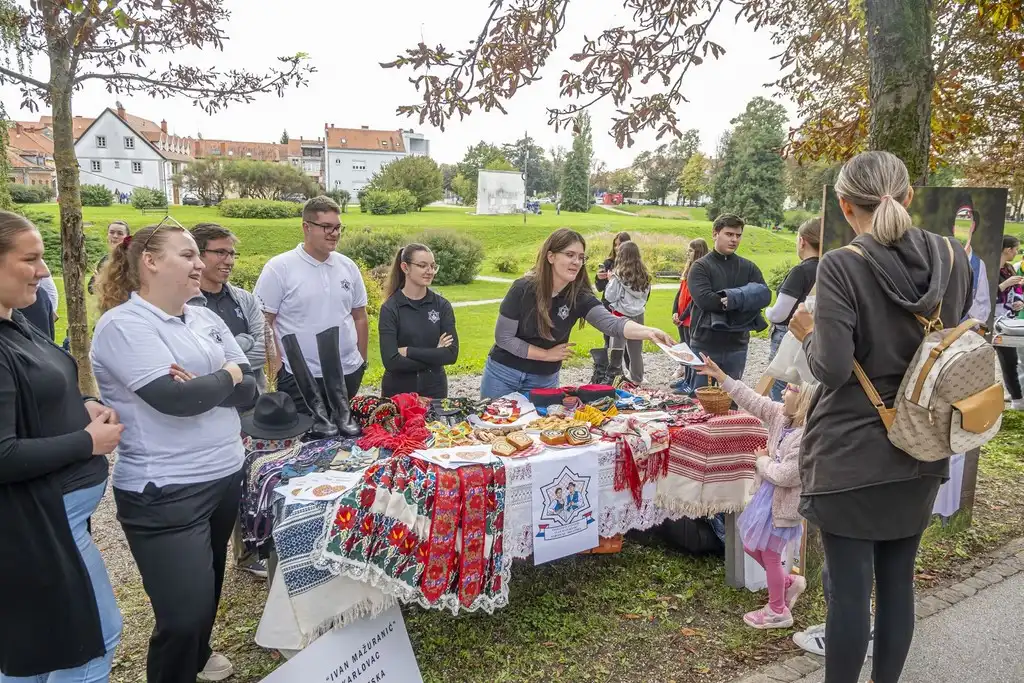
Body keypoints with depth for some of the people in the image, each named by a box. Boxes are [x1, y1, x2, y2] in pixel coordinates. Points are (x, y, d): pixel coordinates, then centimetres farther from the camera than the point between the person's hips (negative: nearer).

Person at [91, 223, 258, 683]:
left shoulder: (206, 318, 8)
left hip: (225, 476, 8)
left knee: (208, 587, 25)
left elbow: (250, 391, 3)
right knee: (184, 612, -2)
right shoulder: (122, 324, -14)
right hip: (166, 493, -7)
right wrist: (226, 376, -9)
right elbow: (175, 399, -26)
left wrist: (205, 384, -16)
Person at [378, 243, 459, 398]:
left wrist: (408, 351, -16)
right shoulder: (390, 308, -10)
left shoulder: (442, 305, -2)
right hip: (398, 392, -2)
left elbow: (451, 354, -11)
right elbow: (391, 361, -18)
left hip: (435, 390, 2)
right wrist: (435, 355, -15)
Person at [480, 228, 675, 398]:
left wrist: (648, 332, -48)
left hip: (544, 380, 2)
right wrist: (547, 354, -16)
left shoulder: (580, 297, -13)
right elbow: (503, 338, -15)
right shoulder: (523, 289, -20)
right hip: (504, 374, -2)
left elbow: (612, 323, -30)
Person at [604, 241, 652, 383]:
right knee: (636, 348, 14)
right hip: (638, 315, 5)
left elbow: (610, 297, -10)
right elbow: (646, 295, 14)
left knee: (616, 347, 3)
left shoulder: (618, 276, -14)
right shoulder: (644, 276, 3)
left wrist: (610, 281, 2)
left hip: (621, 314, -5)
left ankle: (614, 376, 4)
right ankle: (637, 378, 23)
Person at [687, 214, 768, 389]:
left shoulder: (749, 267, 10)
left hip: (737, 345, 3)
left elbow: (765, 295, -5)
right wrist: (745, 301, -13)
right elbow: (704, 299, -19)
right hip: (705, 345, -3)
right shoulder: (701, 267, -2)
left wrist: (733, 299, -20)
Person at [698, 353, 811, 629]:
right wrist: (720, 376, -1)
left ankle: (778, 611, 28)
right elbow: (753, 401, 1)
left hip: (783, 502, -9)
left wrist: (763, 460, -12)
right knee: (751, 547, 20)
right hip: (767, 493, 9)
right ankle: (791, 583, 40)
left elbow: (786, 475, -29)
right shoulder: (781, 414, -5)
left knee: (770, 555, 7)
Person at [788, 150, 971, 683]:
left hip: (851, 454, -6)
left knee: (850, 588, 5)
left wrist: (808, 333, -3)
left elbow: (832, 369, -21)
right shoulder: (952, 258, 1)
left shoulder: (841, 266, -17)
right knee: (898, 581, 17)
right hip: (919, 452, 6)